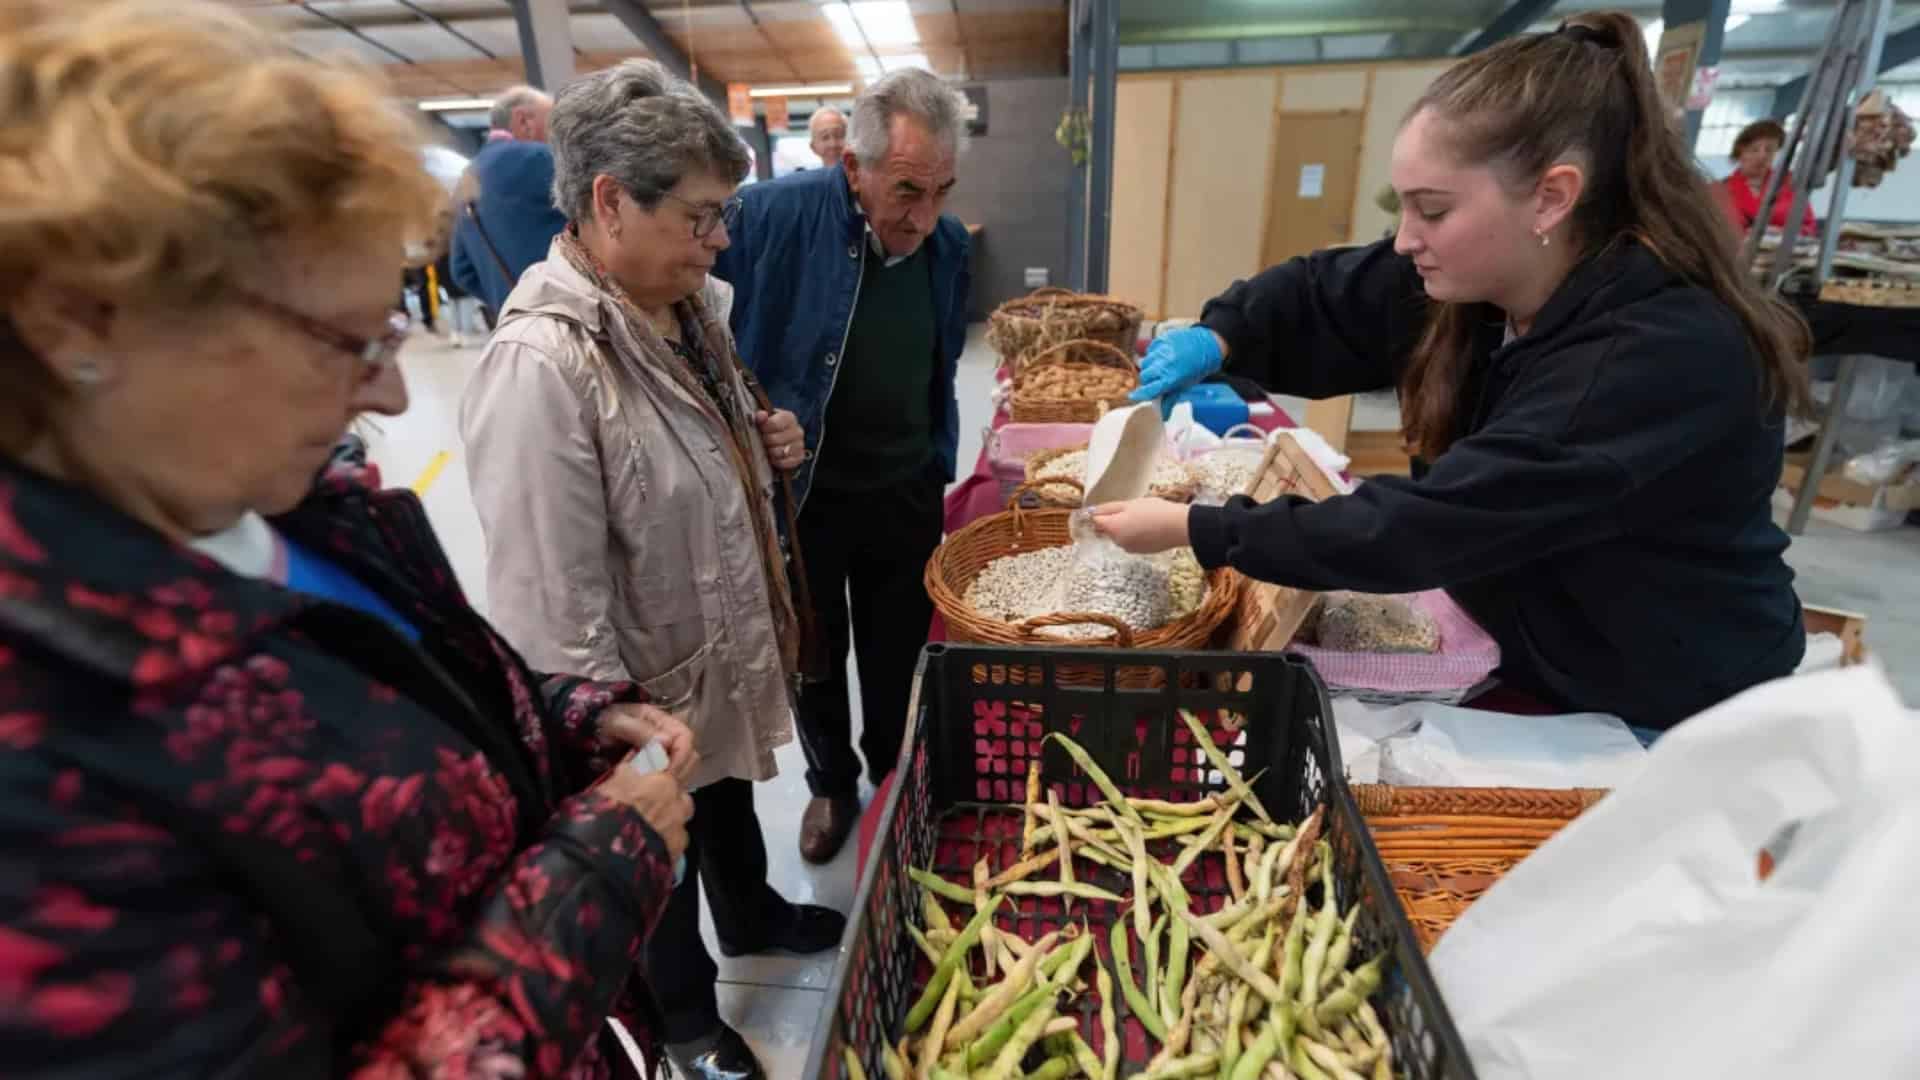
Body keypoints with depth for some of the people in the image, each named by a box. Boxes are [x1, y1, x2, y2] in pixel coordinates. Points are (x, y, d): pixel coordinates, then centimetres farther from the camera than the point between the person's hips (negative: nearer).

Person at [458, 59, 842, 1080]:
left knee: (730, 799, 31)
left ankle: (750, 915, 61)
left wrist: (766, 444, -6)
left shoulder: (689, 306, -3)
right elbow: (553, 604, -28)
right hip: (652, 693, -7)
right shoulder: (541, 363, -30)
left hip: (732, 647, 7)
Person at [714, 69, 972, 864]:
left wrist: (940, 463, 13)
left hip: (907, 495, 3)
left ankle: (893, 779, 47)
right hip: (800, 494, -3)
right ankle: (830, 785, 45)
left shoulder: (947, 243, -3)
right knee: (813, 660, 18)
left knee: (897, 660, 19)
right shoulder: (774, 215, -20)